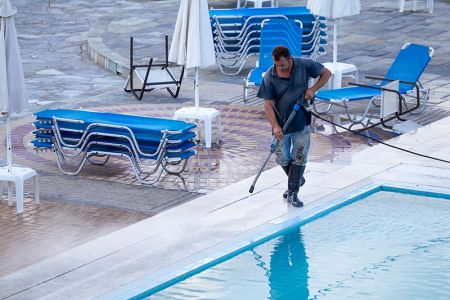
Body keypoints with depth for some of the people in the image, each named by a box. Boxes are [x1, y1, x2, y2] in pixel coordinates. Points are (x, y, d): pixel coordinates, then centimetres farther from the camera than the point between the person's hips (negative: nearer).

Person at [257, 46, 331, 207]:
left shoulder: (304, 65, -11)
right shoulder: (270, 77, -14)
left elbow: (326, 73, 3)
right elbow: (268, 105, -13)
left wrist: (313, 89, -11)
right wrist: (275, 126, -23)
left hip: (302, 122, 0)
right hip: (281, 124, 0)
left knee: (299, 157, -2)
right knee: (282, 159, 9)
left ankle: (292, 193, 4)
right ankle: (296, 180, 37)